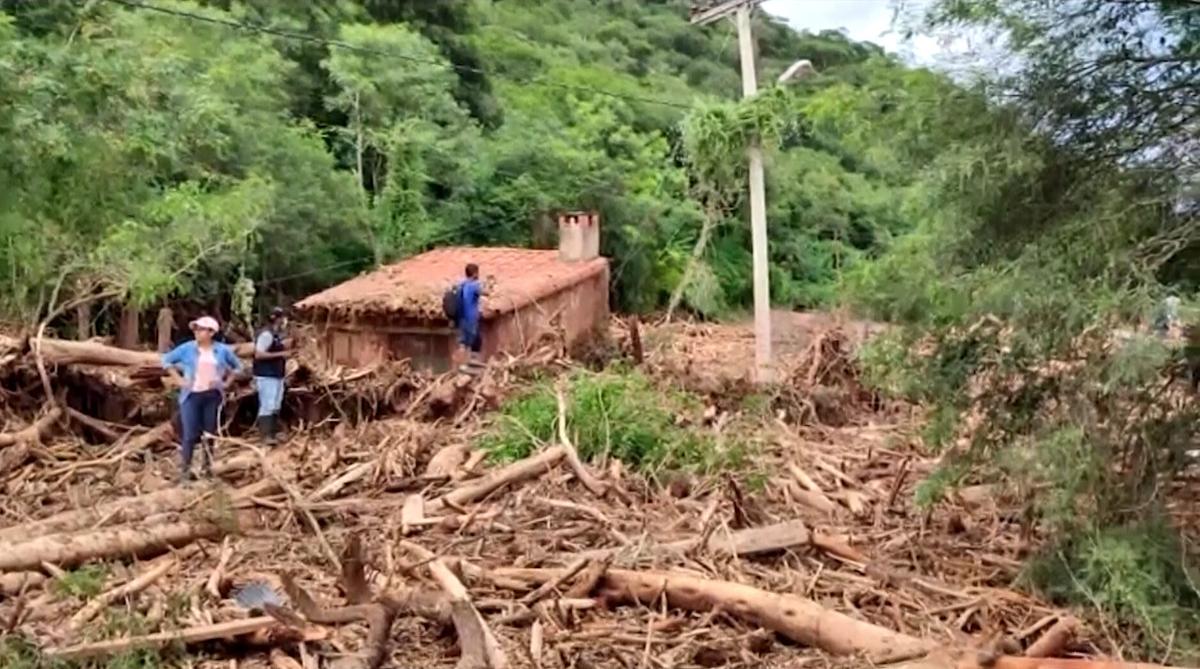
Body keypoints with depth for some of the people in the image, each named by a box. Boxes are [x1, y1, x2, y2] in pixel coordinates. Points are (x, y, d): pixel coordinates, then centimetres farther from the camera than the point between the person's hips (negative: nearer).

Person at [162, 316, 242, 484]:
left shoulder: (222, 350, 2)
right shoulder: (187, 348, -3)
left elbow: (237, 365, 16)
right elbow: (167, 360, 5)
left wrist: (226, 382, 6)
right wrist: (178, 379, -2)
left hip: (213, 396, 2)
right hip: (192, 395, -2)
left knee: (210, 434, 8)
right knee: (190, 435, -6)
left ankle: (208, 469, 20)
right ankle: (184, 472, -1)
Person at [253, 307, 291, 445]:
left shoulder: (277, 335, 14)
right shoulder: (266, 334, -15)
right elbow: (258, 354, -22)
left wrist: (286, 352, 10)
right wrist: (280, 354, -22)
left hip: (277, 375, 10)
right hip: (266, 376, -10)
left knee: (276, 406, 13)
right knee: (267, 406, -11)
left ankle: (273, 433, 20)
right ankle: (266, 436, -10)